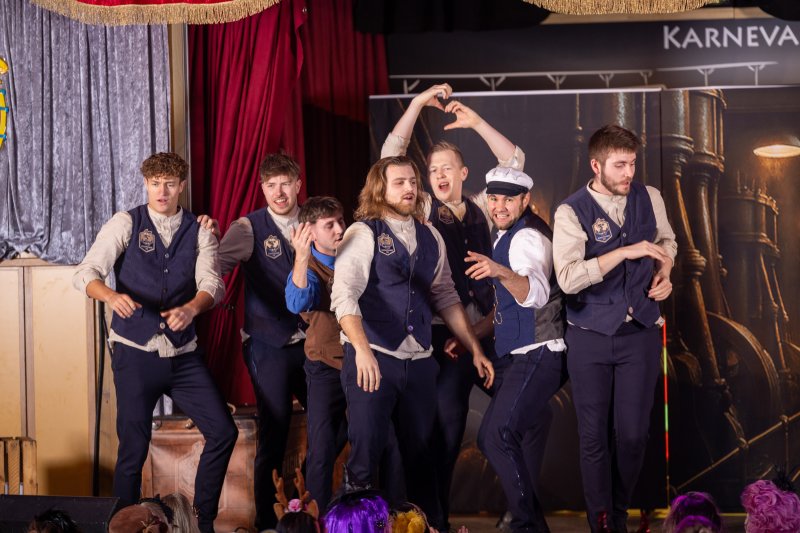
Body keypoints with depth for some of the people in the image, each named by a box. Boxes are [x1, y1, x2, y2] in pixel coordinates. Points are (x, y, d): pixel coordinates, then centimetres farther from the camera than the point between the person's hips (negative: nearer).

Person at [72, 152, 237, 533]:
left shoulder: (199, 231, 5)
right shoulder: (125, 224, -1)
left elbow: (212, 283, -8)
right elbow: (85, 273, -10)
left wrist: (192, 308, -31)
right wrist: (111, 296, -33)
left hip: (184, 355, 3)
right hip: (135, 354, -2)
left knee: (223, 432, -3)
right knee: (133, 449, 0)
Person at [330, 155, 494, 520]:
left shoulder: (429, 237, 12)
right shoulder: (362, 234, -6)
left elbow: (446, 296, 17)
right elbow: (344, 295, -17)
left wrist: (475, 350, 12)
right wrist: (362, 350, -31)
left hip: (419, 361, 5)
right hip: (372, 358, -5)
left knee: (420, 452, 10)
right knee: (365, 450, -6)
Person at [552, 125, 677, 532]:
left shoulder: (650, 198, 1)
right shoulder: (571, 212, -12)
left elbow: (666, 240, 21)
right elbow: (568, 278, -23)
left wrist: (665, 273, 1)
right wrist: (626, 252, -26)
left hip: (640, 333, 3)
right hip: (590, 338, -3)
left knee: (633, 435, 4)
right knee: (594, 437, 4)